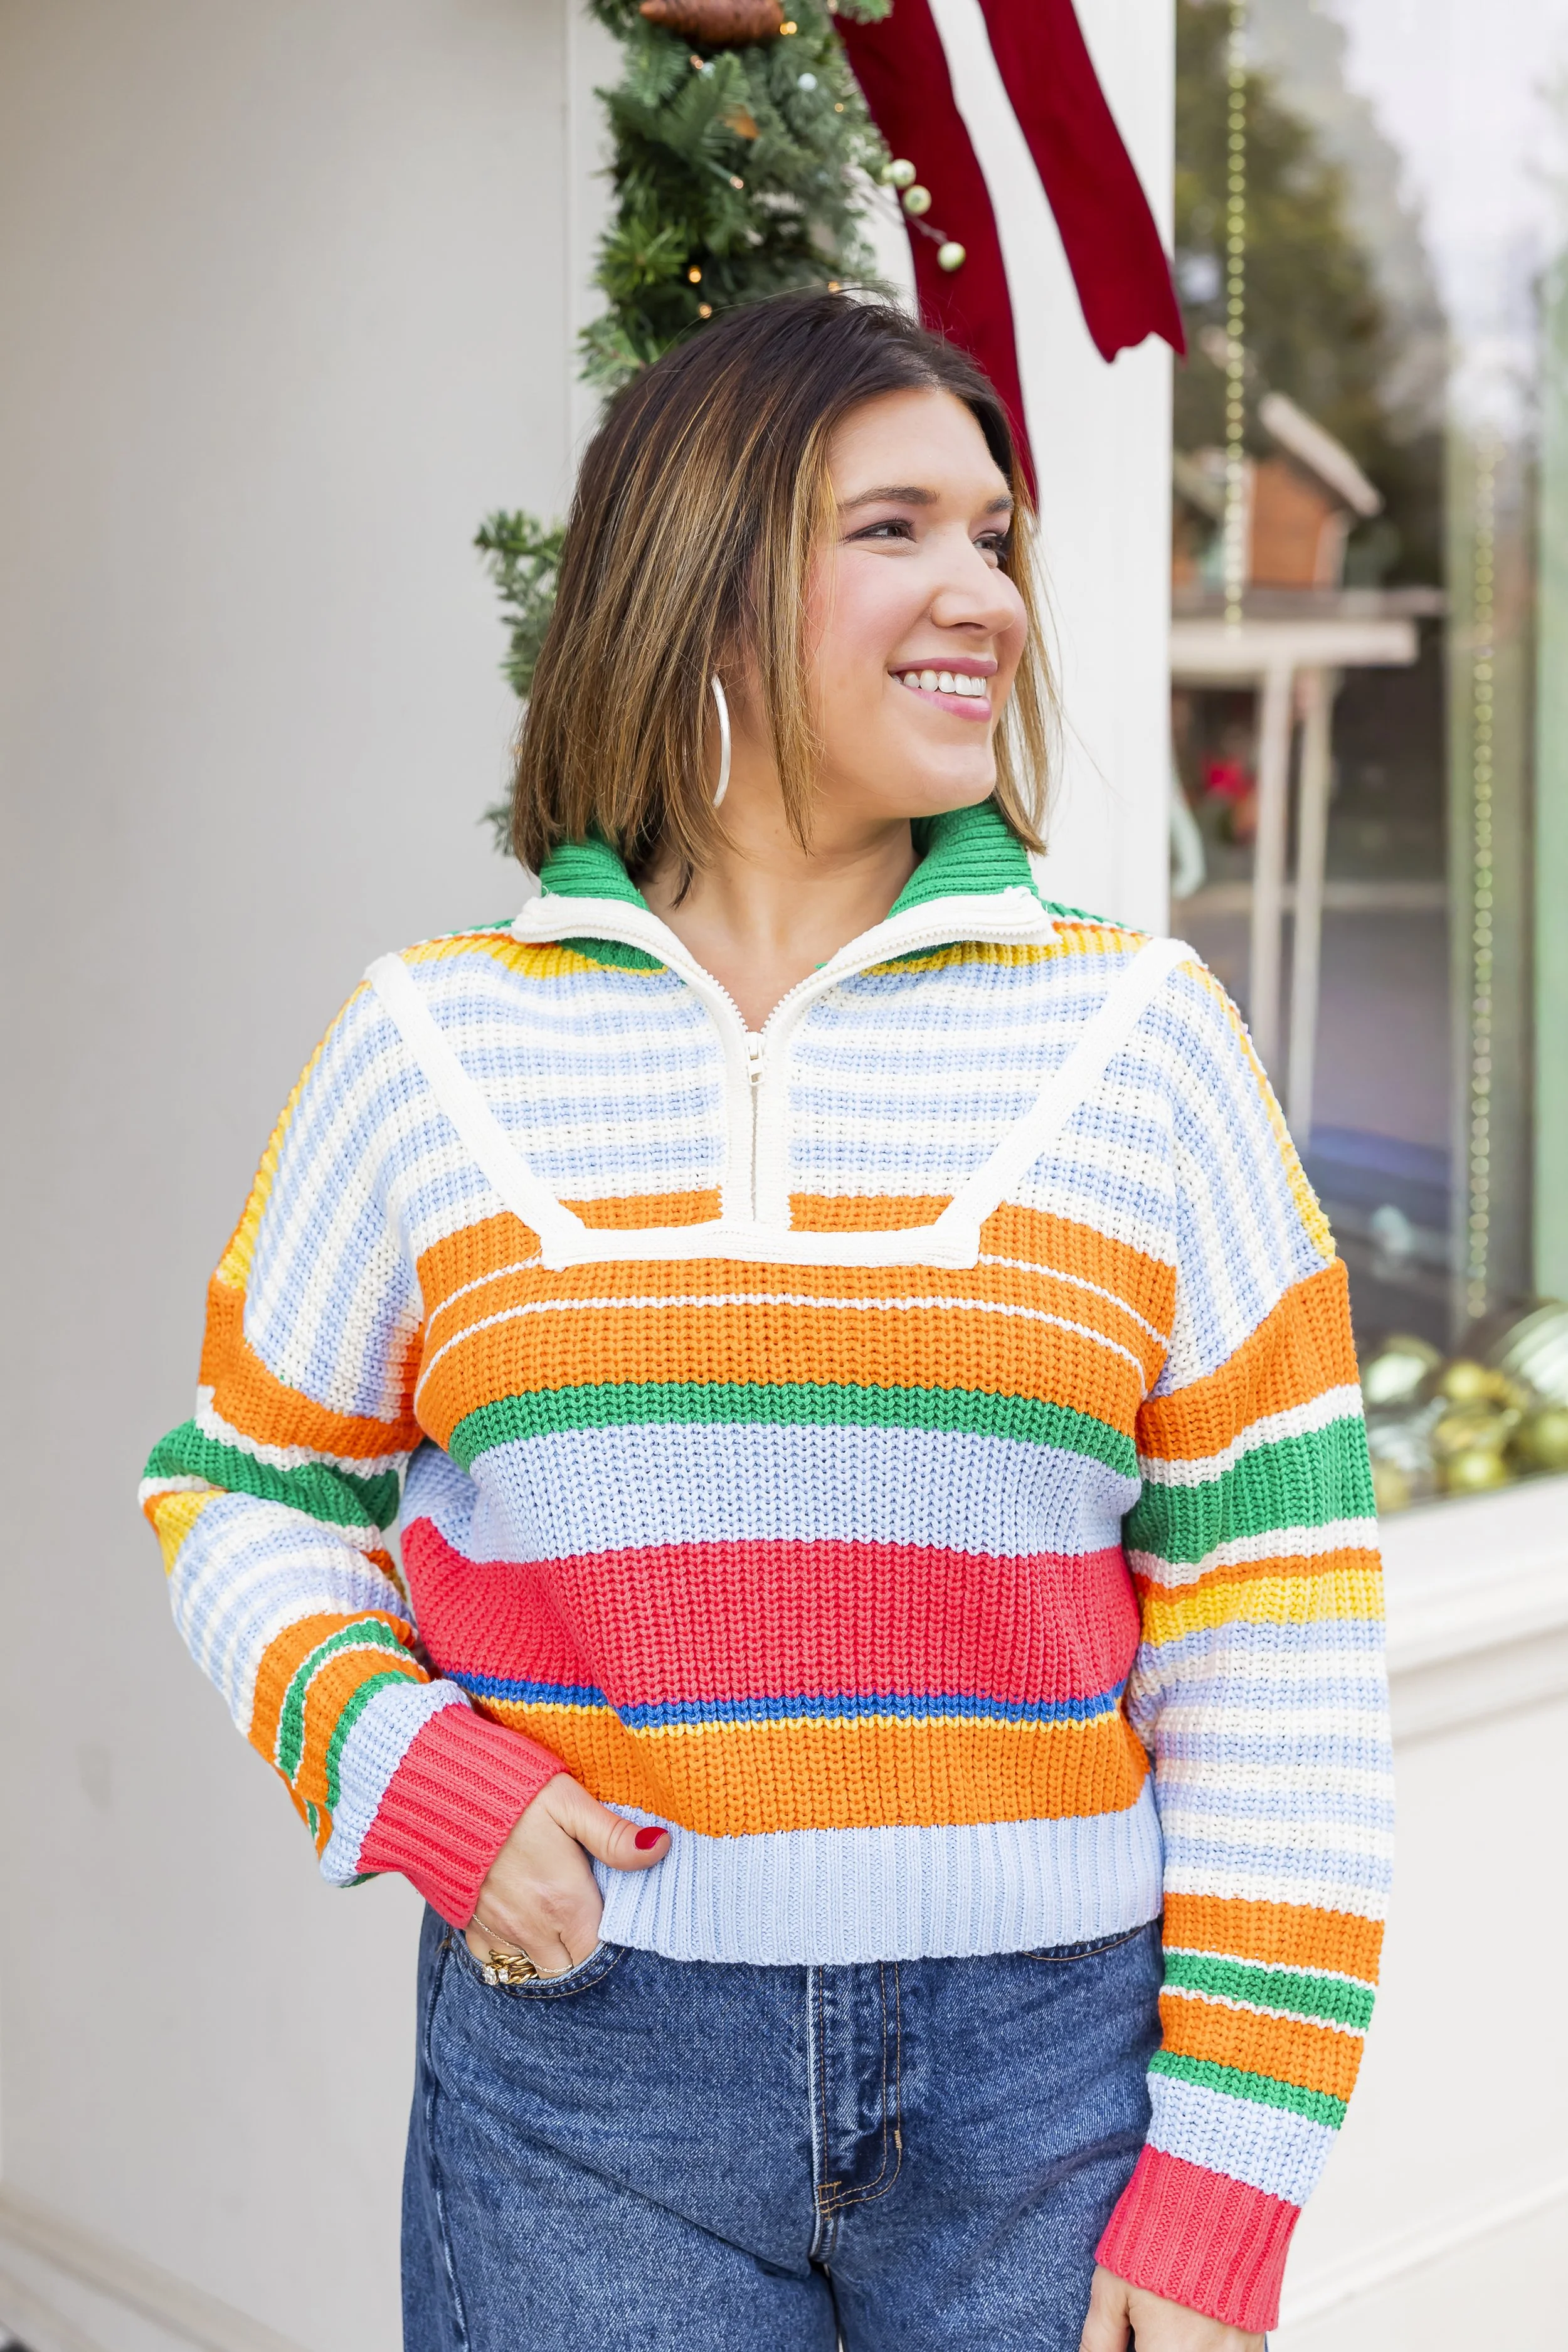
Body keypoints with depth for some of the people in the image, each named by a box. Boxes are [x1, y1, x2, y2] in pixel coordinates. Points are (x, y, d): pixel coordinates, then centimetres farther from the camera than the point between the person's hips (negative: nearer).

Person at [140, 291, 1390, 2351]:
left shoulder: (1140, 1038, 1)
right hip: (579, 2068, 0)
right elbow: (250, 1489, 13)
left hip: (1047, 2053, 0)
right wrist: (395, 1762, -8)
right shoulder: (429, 1051, 2)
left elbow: (1276, 1626, 0)